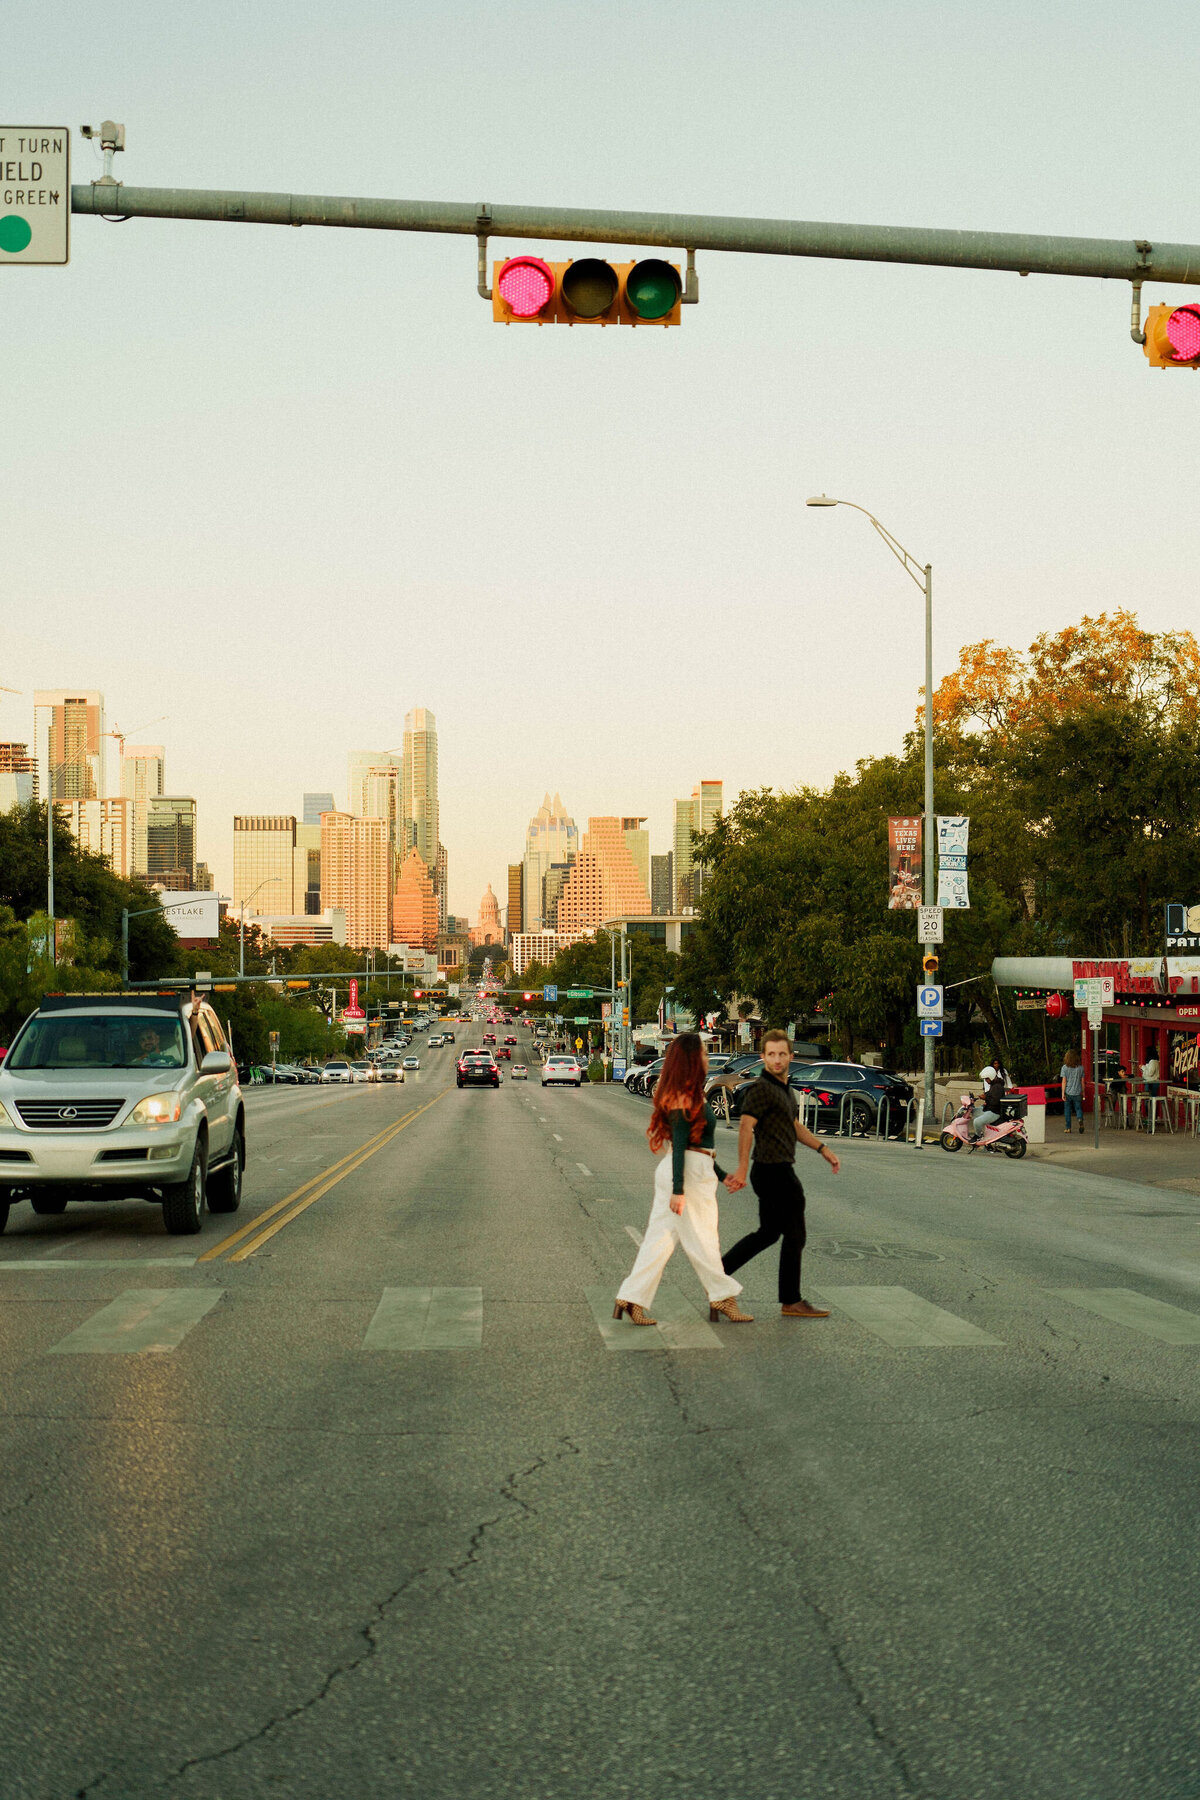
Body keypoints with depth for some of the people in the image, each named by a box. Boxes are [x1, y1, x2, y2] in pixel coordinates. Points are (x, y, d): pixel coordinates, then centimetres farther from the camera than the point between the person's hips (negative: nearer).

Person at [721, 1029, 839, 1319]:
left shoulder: (784, 1088, 15)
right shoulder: (762, 1088, -15)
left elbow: (795, 1126, 27)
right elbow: (746, 1127, -23)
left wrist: (823, 1148, 21)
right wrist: (742, 1169, -28)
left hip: (779, 1171, 10)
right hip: (774, 1172, -10)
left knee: (768, 1233, 17)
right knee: (794, 1236, -1)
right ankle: (791, 1302, 8)